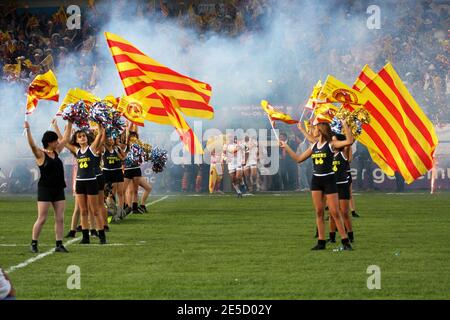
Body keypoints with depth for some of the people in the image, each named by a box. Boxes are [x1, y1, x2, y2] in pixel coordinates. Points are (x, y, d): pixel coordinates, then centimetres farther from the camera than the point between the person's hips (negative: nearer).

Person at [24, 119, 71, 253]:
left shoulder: (56, 152, 10)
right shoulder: (40, 155, -9)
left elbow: (65, 139, 18)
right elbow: (32, 145, -25)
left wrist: (69, 124, 17)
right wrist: (28, 130, -37)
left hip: (58, 189, 6)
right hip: (45, 190, -6)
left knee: (60, 218, 3)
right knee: (42, 218, -4)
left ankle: (59, 244, 7)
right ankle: (34, 244, 5)